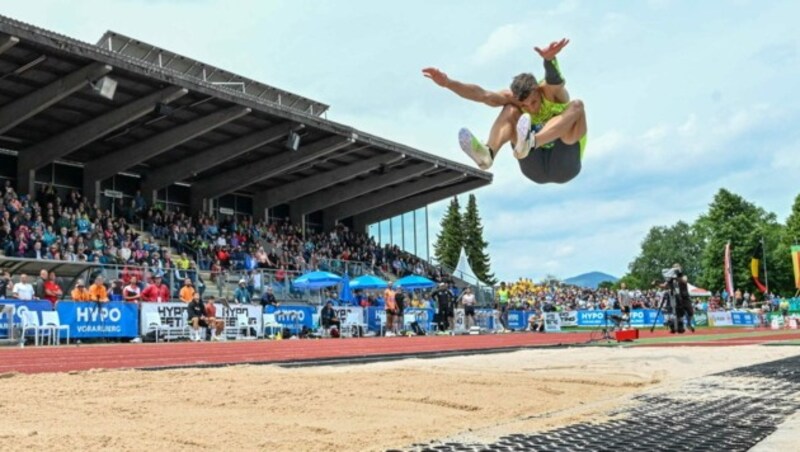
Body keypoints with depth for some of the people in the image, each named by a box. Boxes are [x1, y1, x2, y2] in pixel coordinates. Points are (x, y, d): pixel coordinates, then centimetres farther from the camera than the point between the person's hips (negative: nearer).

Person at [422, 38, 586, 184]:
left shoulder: (551, 92, -14)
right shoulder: (512, 98, -6)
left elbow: (555, 80, -38)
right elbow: (483, 95, -21)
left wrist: (549, 59, -62)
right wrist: (447, 82, -37)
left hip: (564, 166, -3)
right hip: (536, 168, 3)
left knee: (576, 106, -27)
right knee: (510, 110, -14)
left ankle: (529, 144, -48)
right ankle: (488, 153, -38)